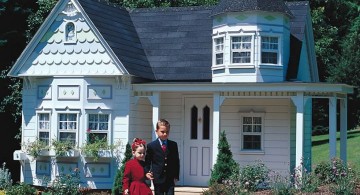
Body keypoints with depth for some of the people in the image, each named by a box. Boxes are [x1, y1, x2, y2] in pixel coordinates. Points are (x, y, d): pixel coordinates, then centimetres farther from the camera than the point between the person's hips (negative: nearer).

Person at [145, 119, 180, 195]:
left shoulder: (173, 145, 6)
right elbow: (147, 161, 5)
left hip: (170, 180, 1)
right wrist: (147, 172, -11)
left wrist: (176, 176, 4)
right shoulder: (151, 146, 0)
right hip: (158, 179, -1)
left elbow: (176, 161, 10)